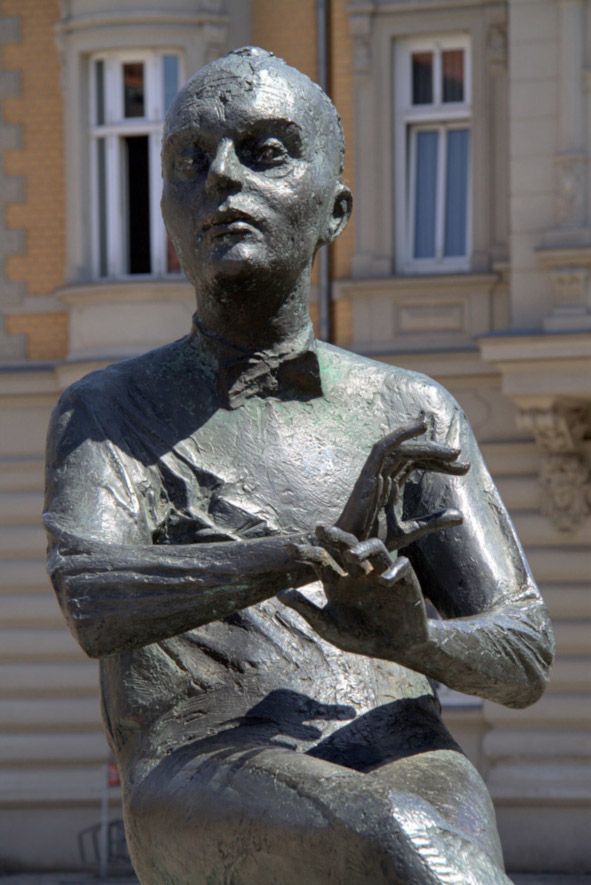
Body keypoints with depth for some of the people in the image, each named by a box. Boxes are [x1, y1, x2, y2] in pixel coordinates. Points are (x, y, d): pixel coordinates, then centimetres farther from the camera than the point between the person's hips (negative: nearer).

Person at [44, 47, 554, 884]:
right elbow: (92, 601, -6)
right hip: (208, 799, -2)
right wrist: (320, 547, -22)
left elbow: (523, 658, 12)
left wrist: (416, 636, -14)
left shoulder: (415, 417, 22)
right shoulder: (104, 414, 16)